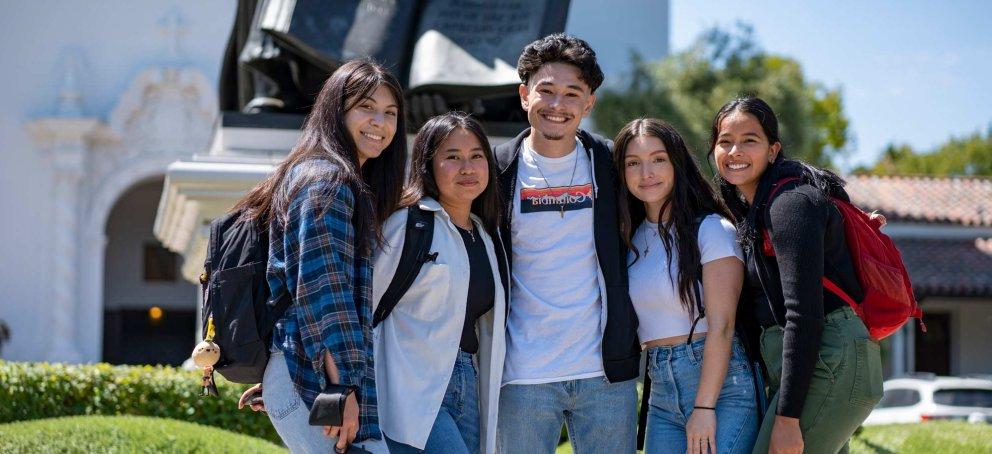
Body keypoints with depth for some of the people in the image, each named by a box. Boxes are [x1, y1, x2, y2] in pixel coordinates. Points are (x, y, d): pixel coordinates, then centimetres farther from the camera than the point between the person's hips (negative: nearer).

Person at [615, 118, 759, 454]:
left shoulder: (712, 229, -7)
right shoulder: (632, 237, 12)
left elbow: (721, 325, -13)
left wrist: (704, 406, -16)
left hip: (721, 385, -6)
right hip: (662, 394, 6)